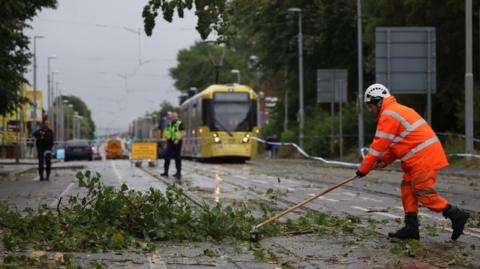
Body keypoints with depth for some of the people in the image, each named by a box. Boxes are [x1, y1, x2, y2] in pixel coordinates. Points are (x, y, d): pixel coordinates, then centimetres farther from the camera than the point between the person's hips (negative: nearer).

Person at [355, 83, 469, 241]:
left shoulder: (388, 115, -11)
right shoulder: (397, 110, 21)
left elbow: (379, 145, -12)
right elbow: (397, 142, 24)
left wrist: (363, 169, -5)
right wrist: (384, 160, 12)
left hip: (424, 157, -10)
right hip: (421, 156, 10)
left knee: (423, 193, -7)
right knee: (407, 188, 10)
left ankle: (456, 215, 0)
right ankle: (411, 228, 10)